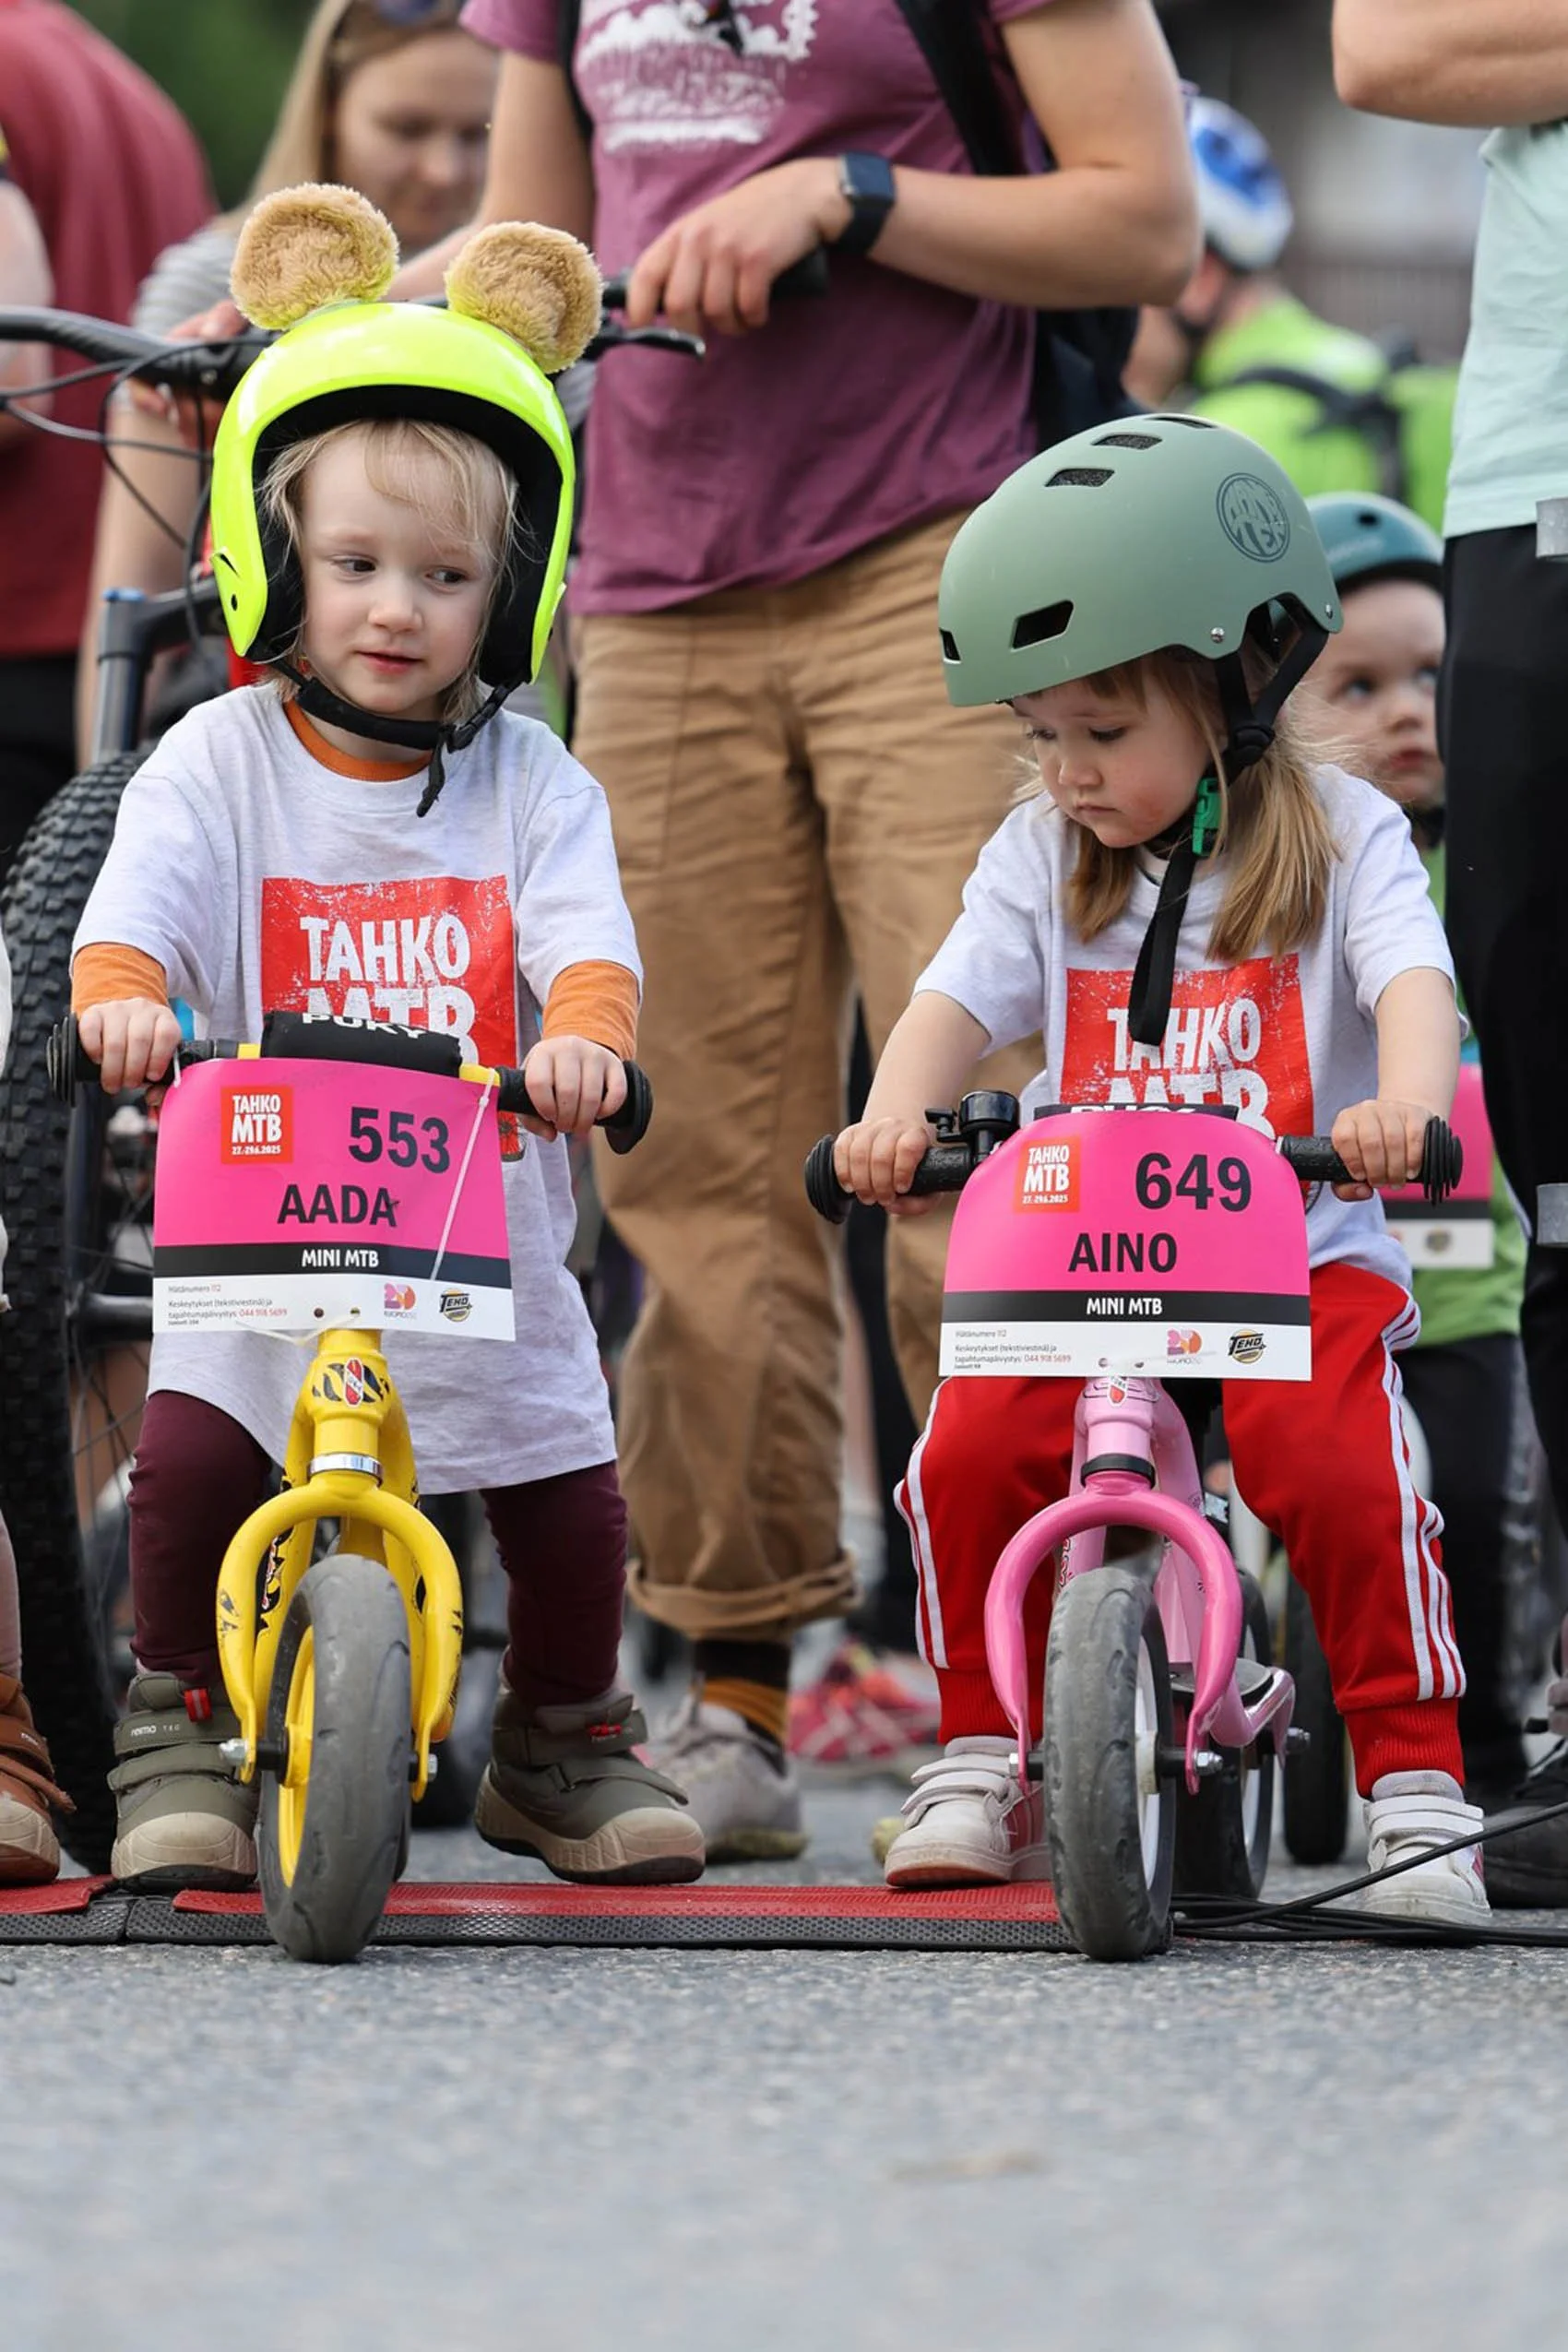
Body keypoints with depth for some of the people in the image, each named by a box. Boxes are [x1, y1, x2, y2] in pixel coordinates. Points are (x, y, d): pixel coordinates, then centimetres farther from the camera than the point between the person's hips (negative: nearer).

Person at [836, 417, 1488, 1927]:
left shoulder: (1339, 839, 1)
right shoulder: (1042, 855, 11)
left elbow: (1413, 982, -15)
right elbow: (959, 998, 0)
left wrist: (1407, 1103, -38)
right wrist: (891, 1119, -22)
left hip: (1301, 1253, -3)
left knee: (1340, 1471, -28)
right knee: (966, 1457, -20)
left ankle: (1415, 1784, -14)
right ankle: (981, 1761, -2)